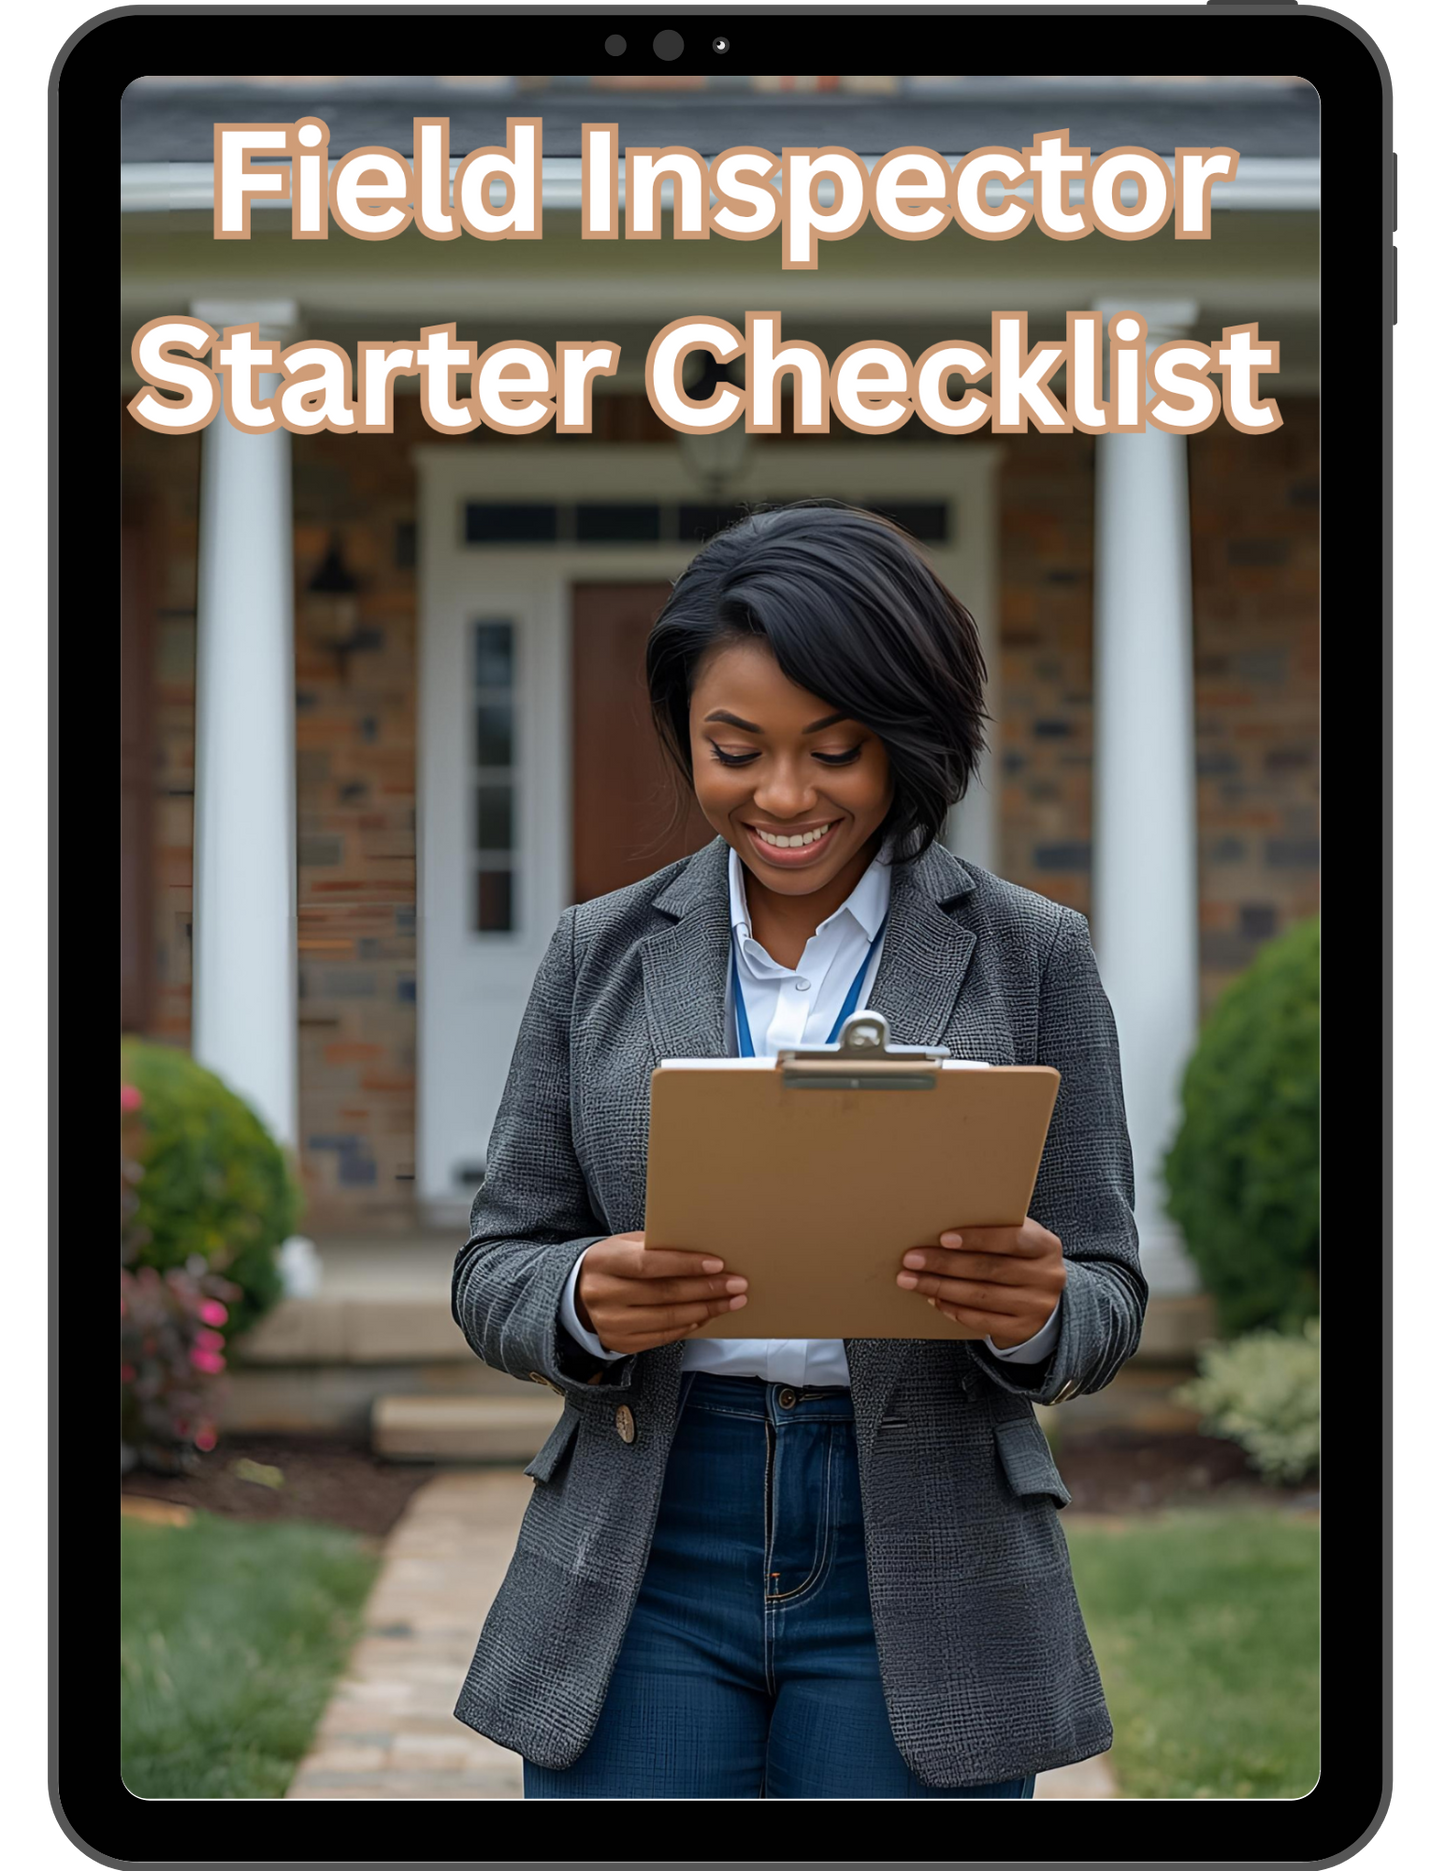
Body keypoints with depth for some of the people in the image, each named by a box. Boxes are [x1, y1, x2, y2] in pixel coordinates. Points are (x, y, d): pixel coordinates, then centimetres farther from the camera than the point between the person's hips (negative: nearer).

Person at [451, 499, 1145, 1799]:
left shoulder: (1030, 956, 1)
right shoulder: (603, 953, 7)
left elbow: (1106, 1300, 2)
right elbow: (495, 1273, 7)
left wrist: (1033, 1310, -21)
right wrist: (587, 1301, -16)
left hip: (922, 1579, -1)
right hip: (646, 1558, 1)